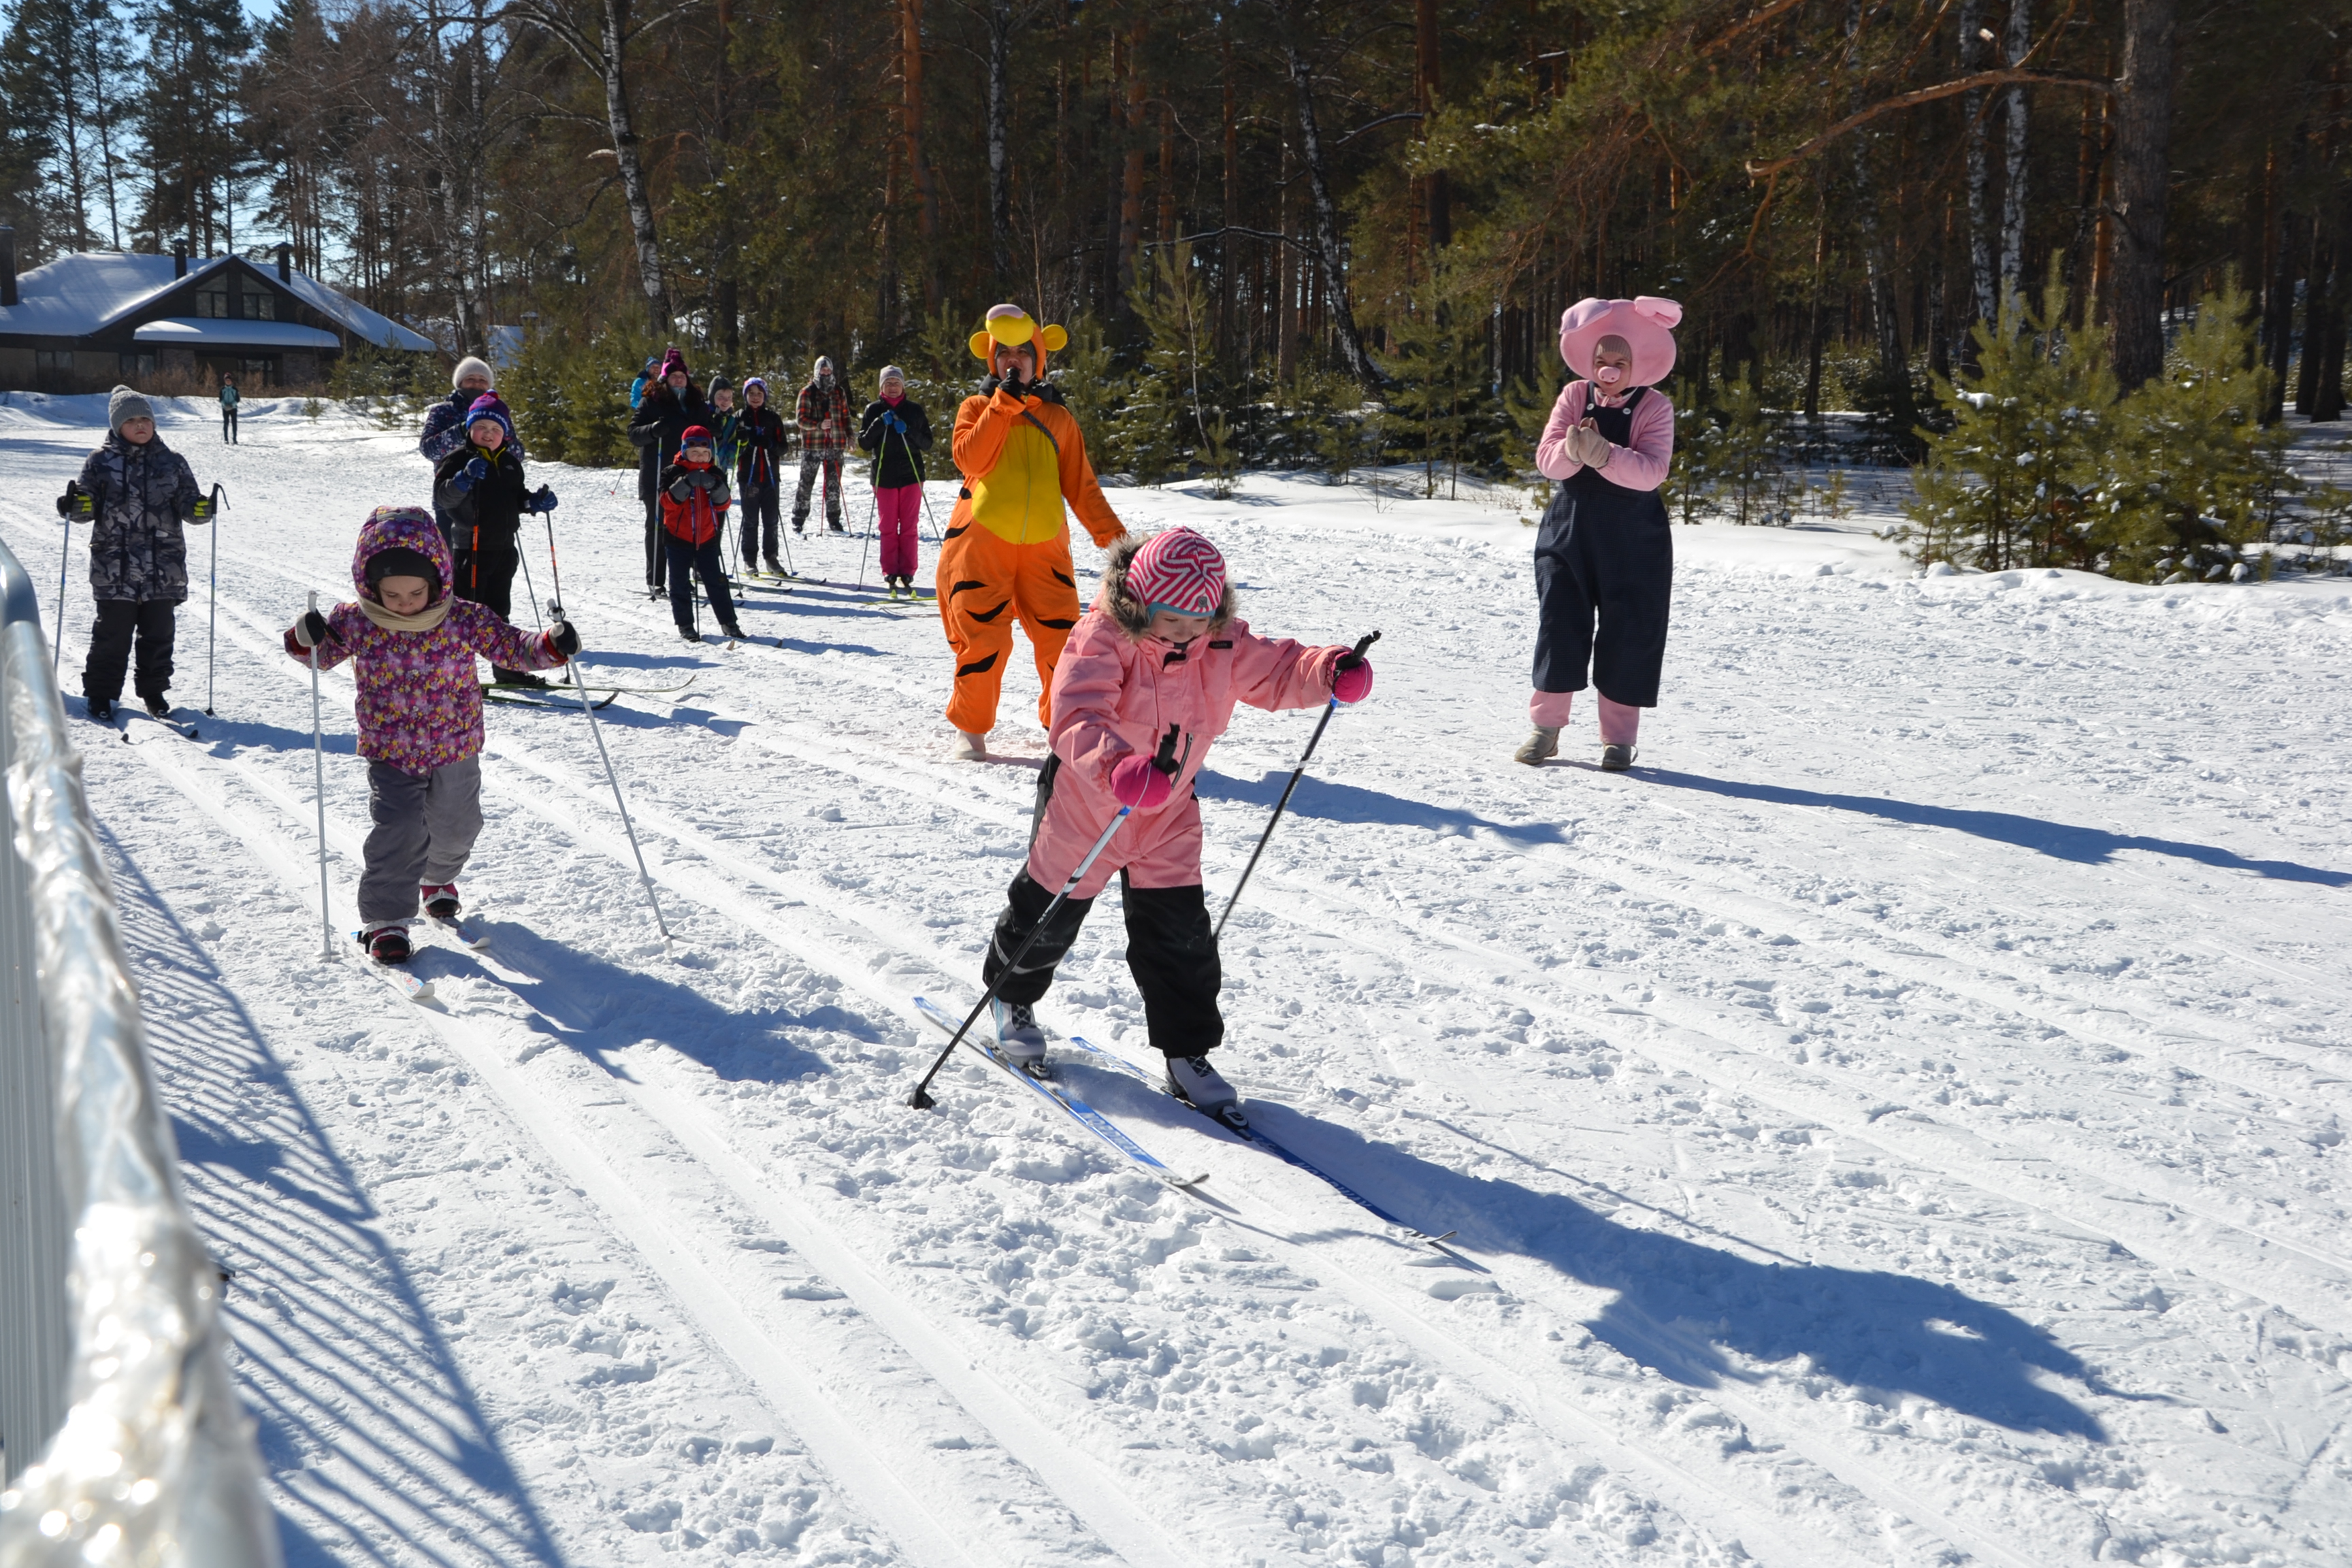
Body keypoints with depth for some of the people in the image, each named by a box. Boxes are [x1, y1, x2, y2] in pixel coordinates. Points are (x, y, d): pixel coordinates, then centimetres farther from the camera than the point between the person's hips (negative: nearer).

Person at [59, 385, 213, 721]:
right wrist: (75, 505, -22)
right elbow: (88, 503, 0)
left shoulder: (172, 463, 8)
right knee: (112, 633, 1)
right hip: (115, 566, -2)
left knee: (159, 633, 9)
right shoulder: (101, 462, 3)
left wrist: (200, 507, -17)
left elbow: (188, 502, 5)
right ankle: (101, 693, 12)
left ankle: (154, 690, 23)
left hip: (164, 566, 2)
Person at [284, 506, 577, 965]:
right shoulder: (357, 623, -13)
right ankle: (385, 919, -3)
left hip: (456, 750, 1)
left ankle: (438, 878, 50)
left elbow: (514, 648, -9)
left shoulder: (465, 620, -16)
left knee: (455, 828, 18)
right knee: (399, 832, -15)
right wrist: (306, 638, -21)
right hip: (389, 754, -1)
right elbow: (321, 657, 2)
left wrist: (550, 645, -29)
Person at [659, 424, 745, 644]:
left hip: (707, 538, 2)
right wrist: (686, 483, -28)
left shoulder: (715, 474, 5)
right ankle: (685, 625, 11)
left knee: (715, 581, 5)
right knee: (680, 583, 3)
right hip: (678, 537, -2)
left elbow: (723, 504, -1)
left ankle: (728, 622, 10)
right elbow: (667, 502, -15)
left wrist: (717, 487, -22)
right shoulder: (673, 473, -4)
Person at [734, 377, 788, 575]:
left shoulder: (773, 418, 8)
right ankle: (749, 559, 7)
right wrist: (744, 441, -16)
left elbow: (783, 447, 5)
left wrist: (769, 445, -15)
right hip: (748, 475, -1)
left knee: (771, 521, 2)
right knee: (751, 521, 1)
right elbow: (732, 447, 6)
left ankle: (770, 557, 11)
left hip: (771, 475, 1)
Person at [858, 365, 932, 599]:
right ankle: (890, 573, 6)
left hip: (911, 475, 0)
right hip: (885, 476, 0)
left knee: (909, 527, -1)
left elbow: (927, 444, 4)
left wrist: (908, 432, -14)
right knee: (888, 527, 1)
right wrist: (880, 424, -14)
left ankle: (907, 573, 3)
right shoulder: (874, 410, 6)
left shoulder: (914, 410, 6)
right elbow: (864, 443, 1)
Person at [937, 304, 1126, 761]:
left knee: (1062, 639, -6)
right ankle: (970, 728, 9)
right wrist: (1002, 403, -11)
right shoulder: (977, 408, 10)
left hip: (1044, 547, 2)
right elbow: (969, 459, -9)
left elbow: (1081, 486, 15)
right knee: (982, 638, -8)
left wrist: (1113, 536, 6)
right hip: (981, 540, -2)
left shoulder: (1057, 418, 15)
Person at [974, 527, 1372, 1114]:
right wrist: (1115, 765, -61)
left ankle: (1187, 1051, 16)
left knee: (1180, 933, 3)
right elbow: (1080, 716, -41)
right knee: (1050, 914, 14)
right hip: (1085, 801, -4)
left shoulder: (1223, 646, -10)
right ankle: (1012, 999, 43)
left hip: (1169, 812, 4)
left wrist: (1329, 671, -26)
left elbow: (1278, 671, -3)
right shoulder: (1100, 642, -28)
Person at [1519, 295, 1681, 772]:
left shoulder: (1655, 407, -7)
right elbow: (1546, 459, -9)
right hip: (1569, 529, 2)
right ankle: (1546, 727, 11)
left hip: (1633, 540, -2)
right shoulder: (1574, 396, 1)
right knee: (1559, 624, 1)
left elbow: (1651, 471, -21)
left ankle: (1619, 737, 11)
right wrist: (1571, 450, -31)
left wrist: (1602, 454, -36)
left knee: (1628, 633, 1)